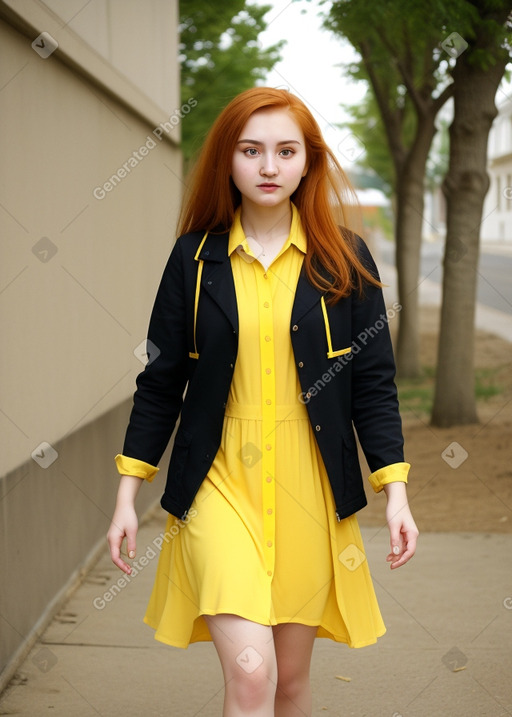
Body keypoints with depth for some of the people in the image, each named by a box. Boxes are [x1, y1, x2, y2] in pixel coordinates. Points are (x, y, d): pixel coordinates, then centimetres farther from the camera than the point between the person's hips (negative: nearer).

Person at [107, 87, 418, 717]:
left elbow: (373, 381, 4)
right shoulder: (195, 257, 1)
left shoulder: (343, 259, 2)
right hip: (218, 482, -1)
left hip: (310, 490, 1)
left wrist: (395, 493, -3)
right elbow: (160, 381, 5)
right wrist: (127, 496, 4)